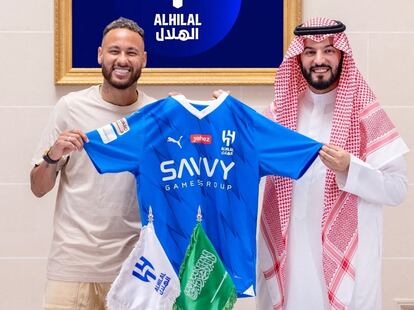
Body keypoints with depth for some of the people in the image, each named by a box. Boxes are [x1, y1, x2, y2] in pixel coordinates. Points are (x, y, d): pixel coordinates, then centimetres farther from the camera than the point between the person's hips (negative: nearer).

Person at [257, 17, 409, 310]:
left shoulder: (366, 114, -6)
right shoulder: (280, 111, 5)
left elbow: (398, 189, -9)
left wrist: (349, 168, -24)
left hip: (345, 258, -3)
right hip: (286, 254, 3)